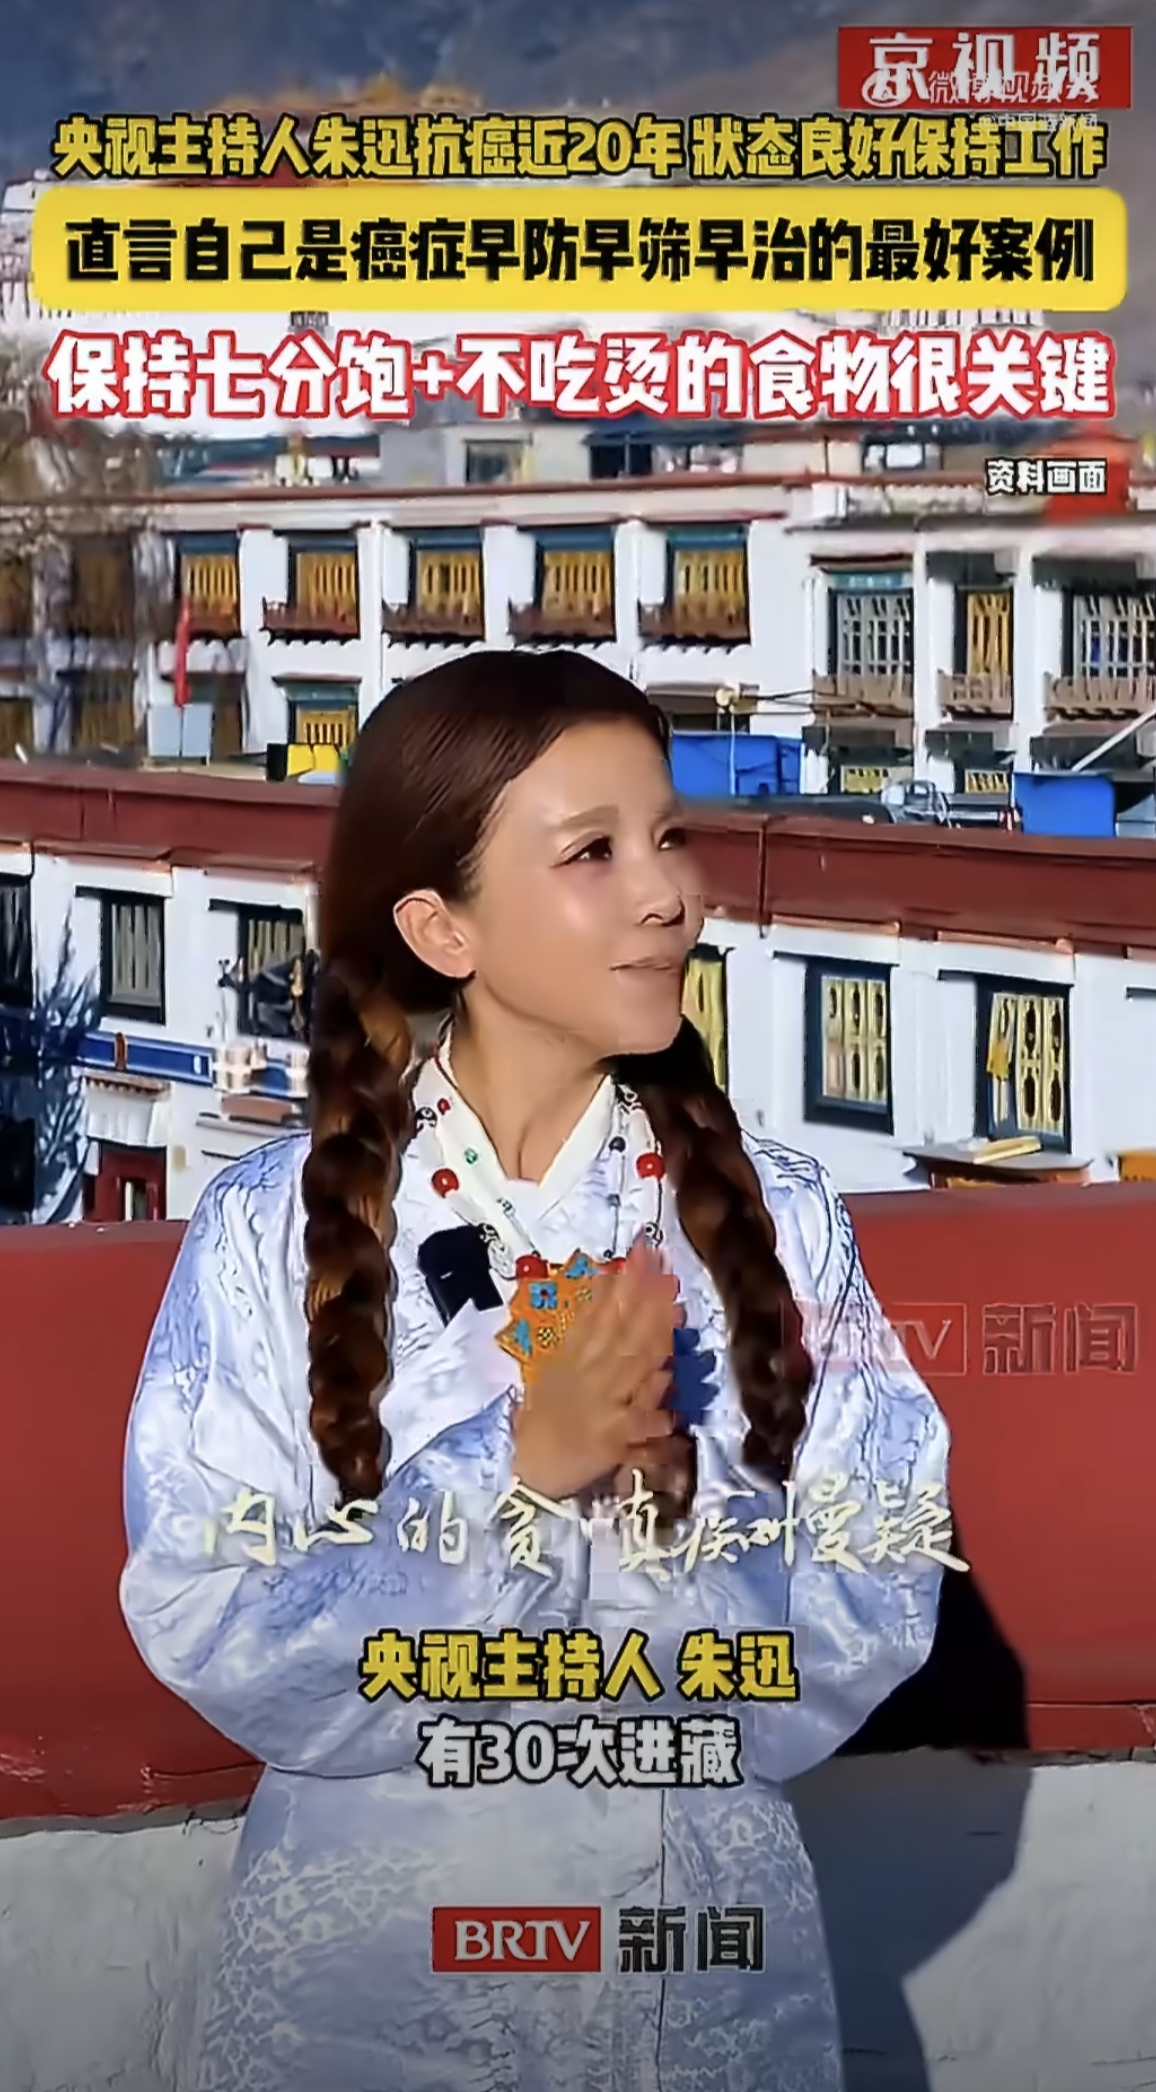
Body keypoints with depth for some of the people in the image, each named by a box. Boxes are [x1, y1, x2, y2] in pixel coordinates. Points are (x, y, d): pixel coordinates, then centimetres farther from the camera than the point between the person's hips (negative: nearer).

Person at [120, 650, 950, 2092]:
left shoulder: (772, 1217, -5)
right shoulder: (274, 1229, -9)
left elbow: (872, 1629, -8)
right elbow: (216, 1641, -14)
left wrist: (670, 1488, -24)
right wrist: (518, 1470, -23)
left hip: (712, 1957, 2)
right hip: (367, 1967, -1)